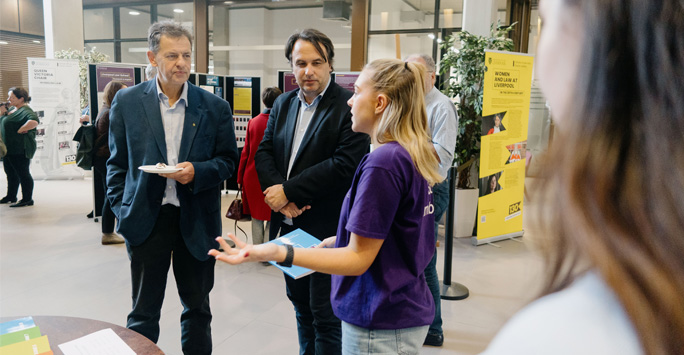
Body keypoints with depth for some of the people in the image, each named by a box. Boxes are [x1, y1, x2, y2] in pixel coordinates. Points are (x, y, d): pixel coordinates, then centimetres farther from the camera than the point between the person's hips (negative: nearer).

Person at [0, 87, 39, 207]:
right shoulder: (11, 109, 14)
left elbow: (33, 122, -36)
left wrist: (20, 130, -24)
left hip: (20, 149, -10)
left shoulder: (25, 110, -16)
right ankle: (11, 196, 33)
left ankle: (27, 199, 5)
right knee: (11, 173, 20)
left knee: (23, 173, -3)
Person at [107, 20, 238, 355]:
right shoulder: (127, 101, 0)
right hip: (146, 219, 0)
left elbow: (228, 160, 3)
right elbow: (117, 163, 6)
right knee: (143, 313, 13)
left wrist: (197, 172, -16)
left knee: (197, 307, 16)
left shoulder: (215, 107, -1)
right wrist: (121, 211, 0)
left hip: (196, 220, 1)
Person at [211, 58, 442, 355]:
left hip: (381, 327, -8)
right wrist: (339, 242, 13)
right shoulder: (414, 155, 4)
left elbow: (358, 259, -21)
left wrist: (278, 252, -28)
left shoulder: (383, 161, -24)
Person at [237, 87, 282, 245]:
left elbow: (245, 152, 5)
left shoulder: (253, 122, 1)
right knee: (272, 218, 5)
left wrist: (240, 178, 13)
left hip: (253, 177, 4)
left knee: (256, 217, 13)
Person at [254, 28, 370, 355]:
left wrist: (289, 191, -19)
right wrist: (279, 194, -12)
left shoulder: (348, 107, -13)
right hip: (289, 224, 7)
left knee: (326, 315, 5)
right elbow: (264, 152, 7)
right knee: (300, 304, 22)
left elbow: (346, 164, -22)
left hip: (327, 229, -7)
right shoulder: (283, 104, 10)